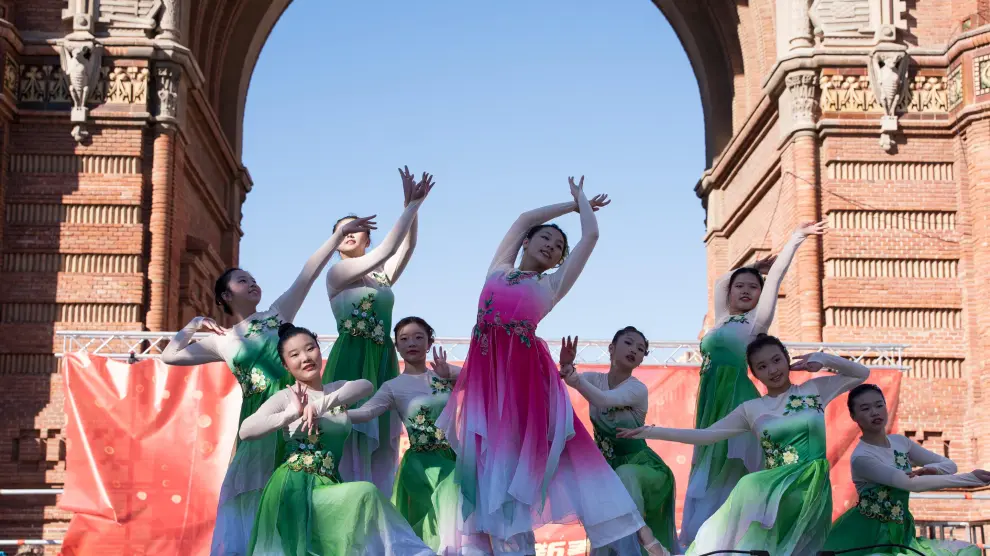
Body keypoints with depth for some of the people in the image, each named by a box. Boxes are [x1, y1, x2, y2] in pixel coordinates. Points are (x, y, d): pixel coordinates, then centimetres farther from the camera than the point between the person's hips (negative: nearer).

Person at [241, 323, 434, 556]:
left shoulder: (337, 390, 12)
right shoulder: (285, 397, 1)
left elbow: (366, 386, -13)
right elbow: (246, 431, -14)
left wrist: (319, 406, -27)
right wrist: (291, 414, -23)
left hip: (328, 486, 5)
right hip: (294, 487, -4)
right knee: (366, 493, -23)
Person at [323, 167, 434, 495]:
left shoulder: (382, 275, 16)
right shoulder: (337, 273, -1)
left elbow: (407, 247, -1)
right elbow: (387, 249, -12)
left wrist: (413, 206, -13)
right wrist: (411, 205, -11)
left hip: (383, 362, 6)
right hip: (351, 361, -6)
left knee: (380, 441, 3)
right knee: (352, 442, -10)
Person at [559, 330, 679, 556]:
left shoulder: (638, 389, -12)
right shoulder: (595, 379, 1)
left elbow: (604, 400, -32)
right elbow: (573, 379, -22)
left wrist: (572, 375, -46)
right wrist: (565, 367, -46)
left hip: (639, 464, -4)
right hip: (607, 465, 4)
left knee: (624, 475, -39)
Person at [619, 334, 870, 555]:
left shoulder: (815, 389, 8)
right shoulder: (751, 409, 8)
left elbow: (862, 373, 14)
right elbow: (705, 435, 5)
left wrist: (823, 358, -3)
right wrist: (651, 432, -3)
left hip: (812, 489, -2)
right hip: (773, 489, 2)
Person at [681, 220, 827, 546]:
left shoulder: (756, 320, 1)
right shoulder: (723, 319, 18)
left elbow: (775, 276, -2)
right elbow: (720, 282, 31)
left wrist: (797, 238, 2)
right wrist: (753, 265, 28)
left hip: (737, 402, -7)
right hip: (713, 402, 7)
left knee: (728, 479, -9)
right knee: (707, 478, 5)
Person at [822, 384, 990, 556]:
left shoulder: (900, 442, 3)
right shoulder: (861, 457, -19)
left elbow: (949, 464, 7)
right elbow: (912, 484, -27)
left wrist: (931, 470, -17)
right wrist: (972, 478, -27)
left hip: (900, 531, 7)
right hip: (869, 535, -7)